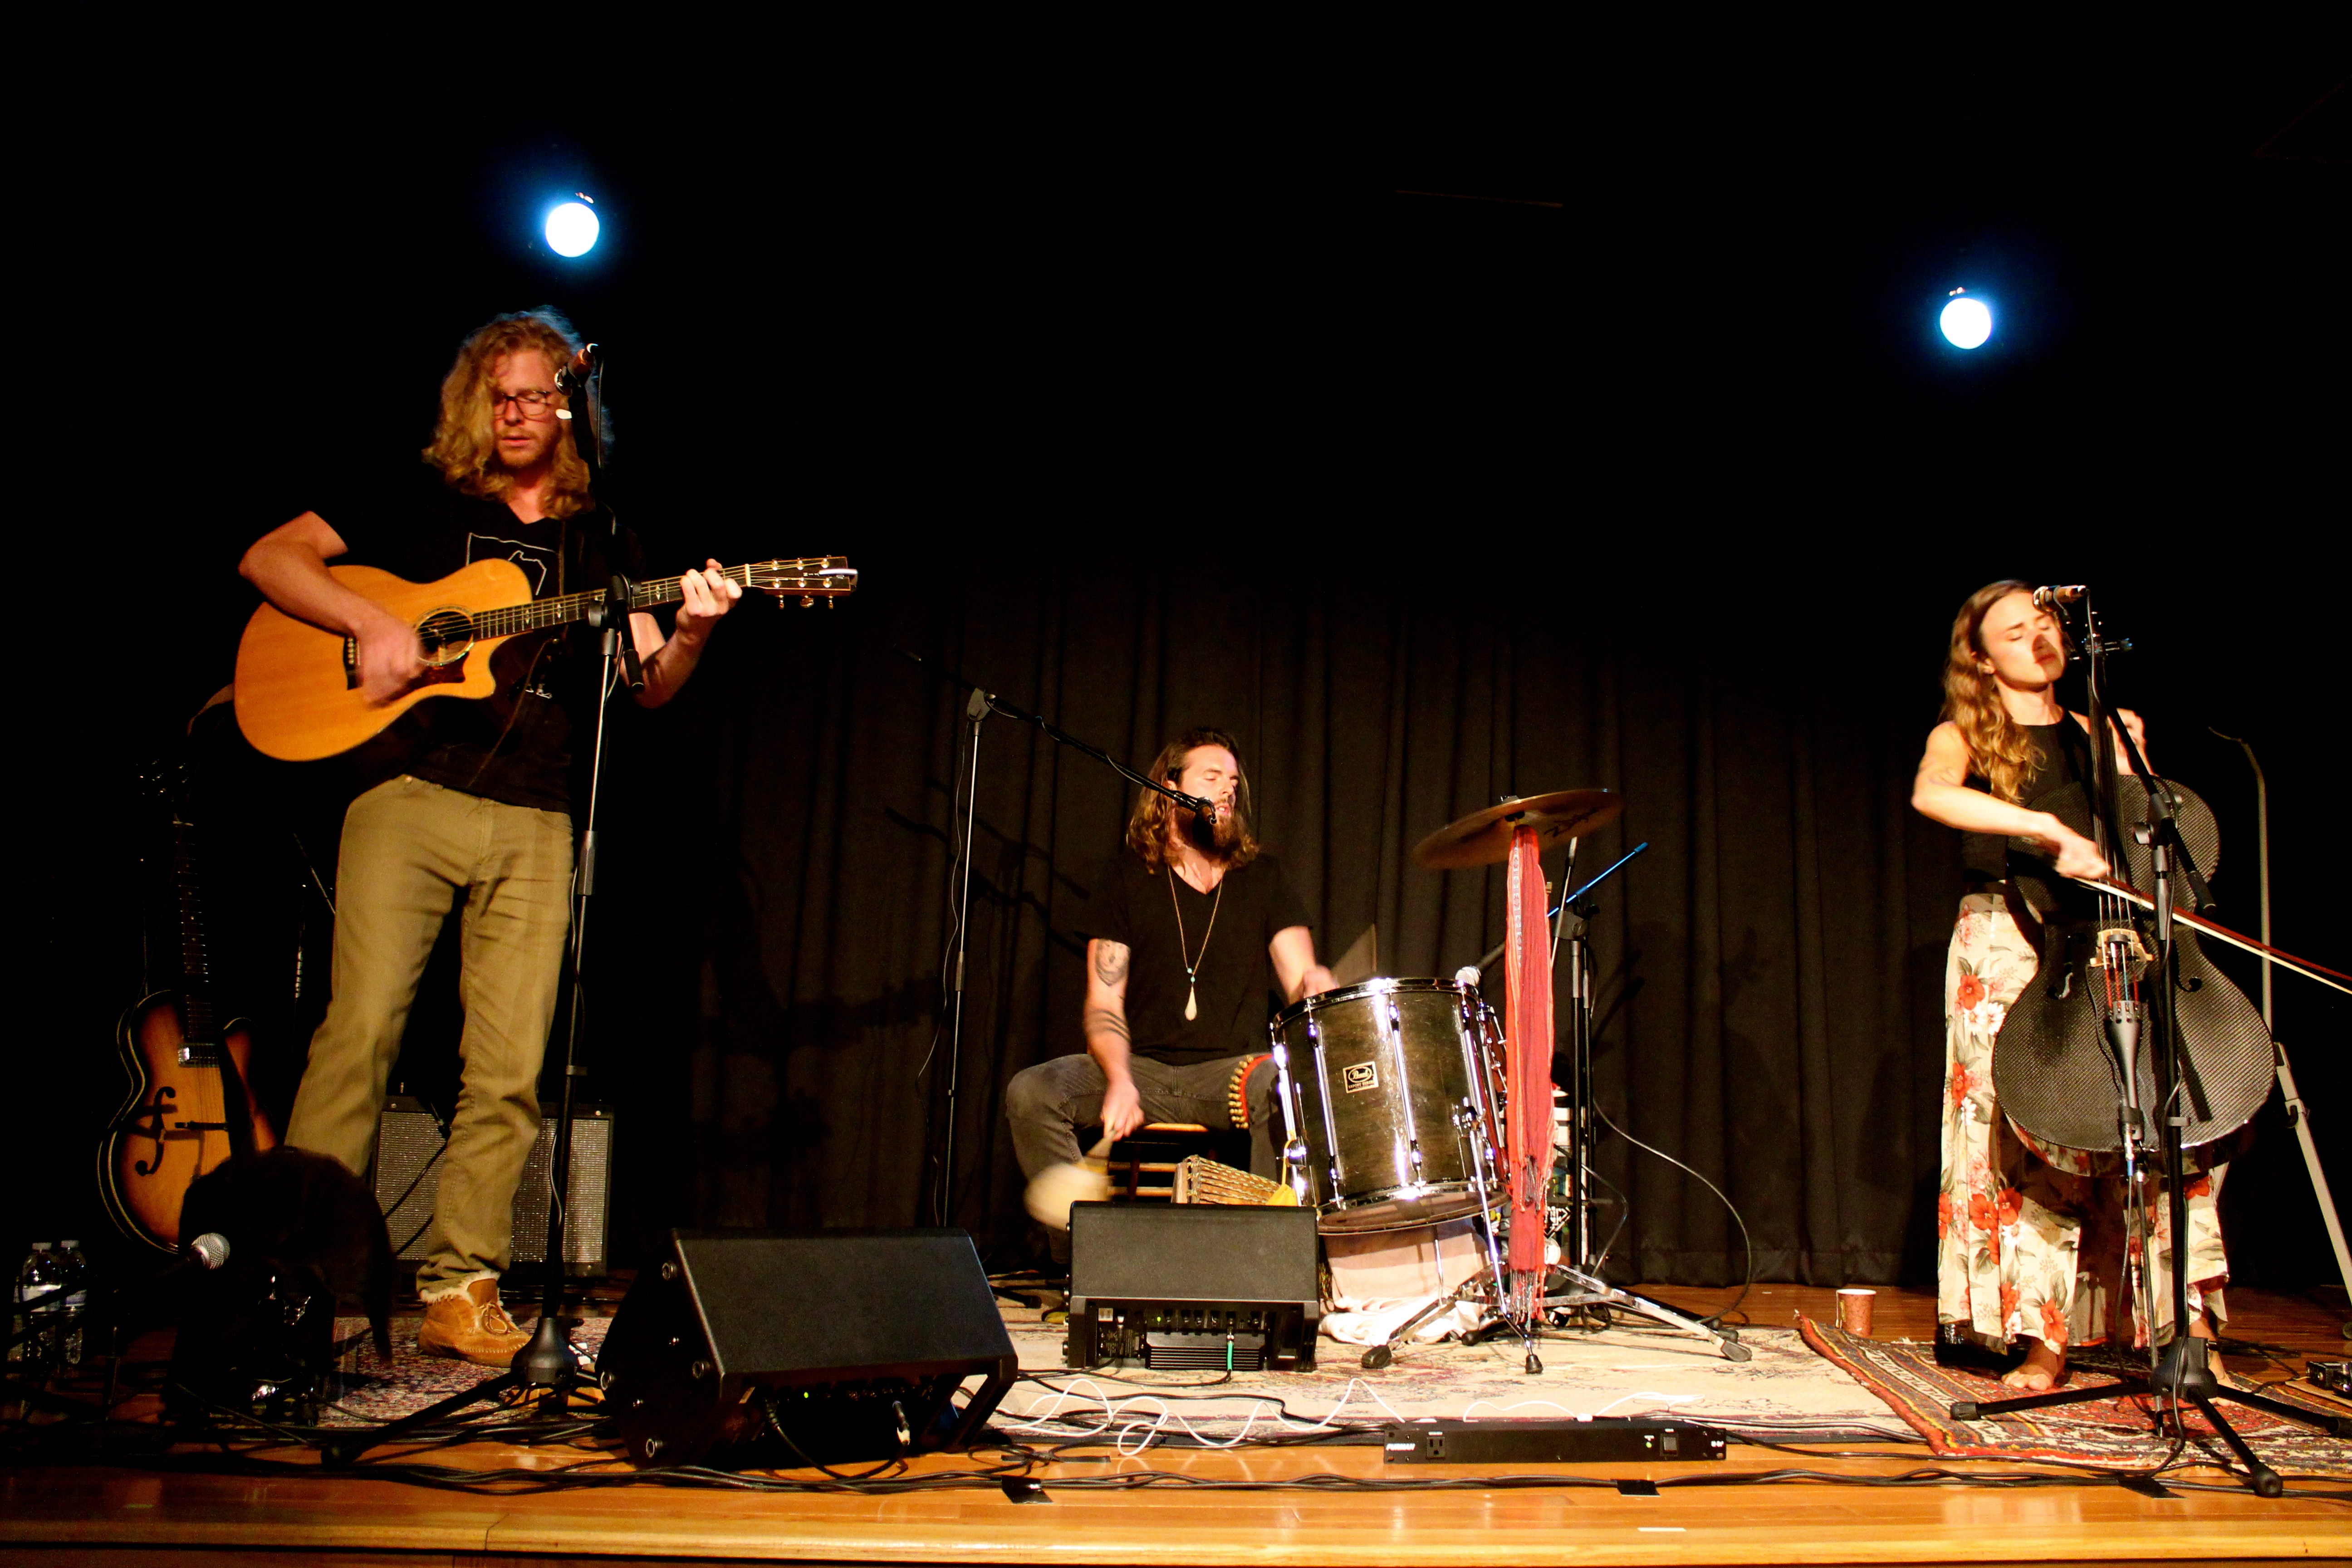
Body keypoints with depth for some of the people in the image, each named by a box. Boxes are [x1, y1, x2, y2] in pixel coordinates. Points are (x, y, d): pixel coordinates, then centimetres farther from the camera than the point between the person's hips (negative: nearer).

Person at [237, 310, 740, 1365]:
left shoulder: (602, 544, 16)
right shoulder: (419, 506, 12)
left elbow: (647, 685, 9)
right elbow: (269, 556, 7)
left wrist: (690, 633, -12)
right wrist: (368, 621, -10)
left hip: (533, 826, 2)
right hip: (408, 800, -1)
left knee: (509, 1068, -2)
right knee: (360, 1029, -9)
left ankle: (461, 1292, 7)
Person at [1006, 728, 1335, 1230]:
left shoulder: (1262, 878, 9)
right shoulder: (1126, 879, 4)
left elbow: (1301, 976, 0)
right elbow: (1104, 1006, -1)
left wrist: (1316, 983, -27)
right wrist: (1120, 1080, -22)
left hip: (1232, 1069, 0)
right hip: (1142, 1066, 0)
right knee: (1030, 1092, -25)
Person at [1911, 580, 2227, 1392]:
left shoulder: (2094, 736, 18)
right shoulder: (1962, 737, 5)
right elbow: (1931, 794, -20)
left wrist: (2133, 760, 7)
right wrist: (2049, 829, -29)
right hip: (2005, 945, -3)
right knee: (2026, 1125, -16)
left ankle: (2189, 1314, -11)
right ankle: (2044, 1333, -10)